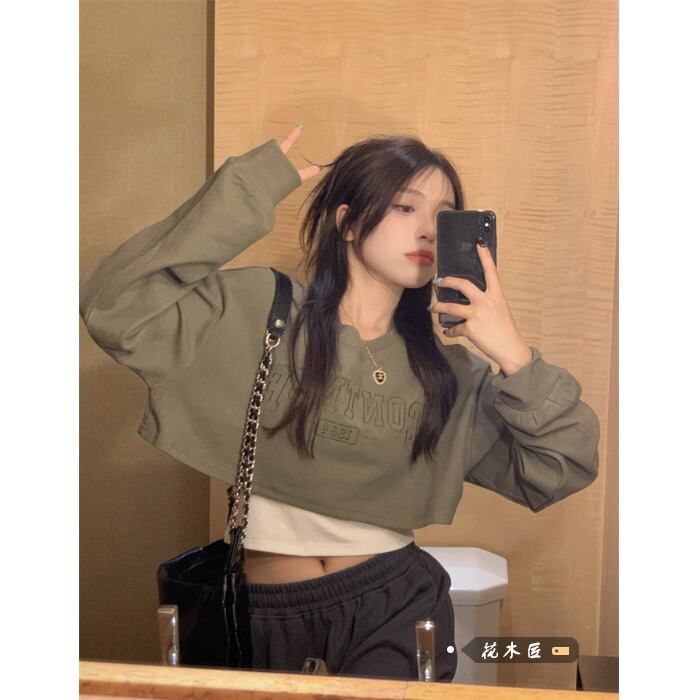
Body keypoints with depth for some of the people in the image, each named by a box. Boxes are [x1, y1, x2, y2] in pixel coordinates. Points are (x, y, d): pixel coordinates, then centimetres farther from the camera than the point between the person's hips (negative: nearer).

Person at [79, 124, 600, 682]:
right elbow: (115, 311, -20)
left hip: (396, 603, 2)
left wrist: (514, 356, -15)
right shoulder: (254, 310, -7)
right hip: (266, 614, -1)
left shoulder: (447, 372, 2)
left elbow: (565, 468, 0)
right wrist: (243, 194, -20)